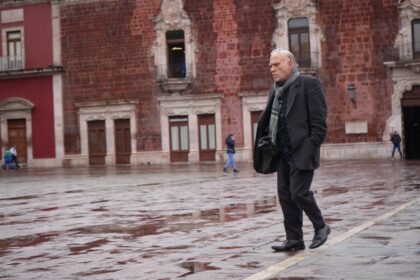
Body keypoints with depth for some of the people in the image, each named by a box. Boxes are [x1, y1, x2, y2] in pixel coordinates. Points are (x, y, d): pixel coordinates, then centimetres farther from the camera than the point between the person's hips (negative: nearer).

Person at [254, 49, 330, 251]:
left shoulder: (309, 84, -7)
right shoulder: (276, 89, 15)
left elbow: (319, 122, -11)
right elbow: (269, 119, 23)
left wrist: (311, 149, -16)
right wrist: (266, 139, 7)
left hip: (301, 152, -7)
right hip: (283, 153, 7)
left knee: (299, 192, -11)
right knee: (285, 195, 6)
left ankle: (321, 227, 12)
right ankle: (294, 238, 14)